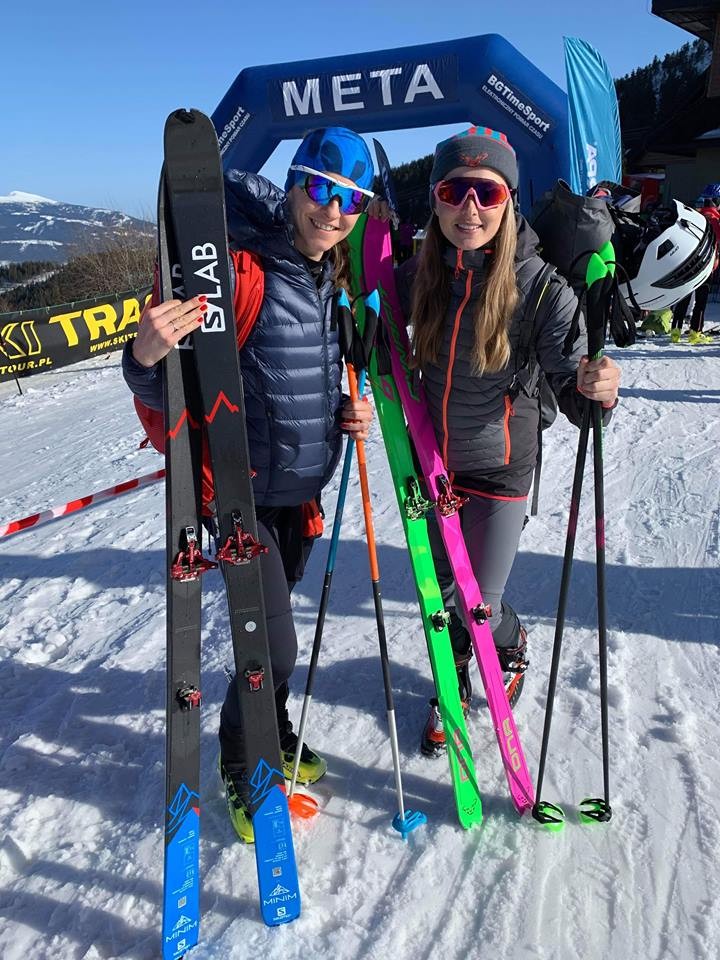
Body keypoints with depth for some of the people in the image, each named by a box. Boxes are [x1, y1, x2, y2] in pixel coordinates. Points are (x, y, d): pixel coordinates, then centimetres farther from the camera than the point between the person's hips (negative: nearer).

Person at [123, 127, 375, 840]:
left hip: (304, 488, 7)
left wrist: (349, 412, -2)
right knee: (274, 646, -6)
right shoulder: (235, 265, -19)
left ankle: (276, 737, 47)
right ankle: (243, 771, 24)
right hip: (244, 492, -7)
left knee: (275, 625, 22)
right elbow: (161, 390, -20)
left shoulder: (334, 278, 4)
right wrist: (146, 355, -43)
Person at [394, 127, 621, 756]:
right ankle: (452, 686, 46)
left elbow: (569, 386, -17)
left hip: (499, 464, -3)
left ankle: (513, 646, 45)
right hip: (431, 458, 3)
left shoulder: (540, 285, -19)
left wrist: (597, 390, -39)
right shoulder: (416, 276, -10)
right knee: (442, 593, 16)